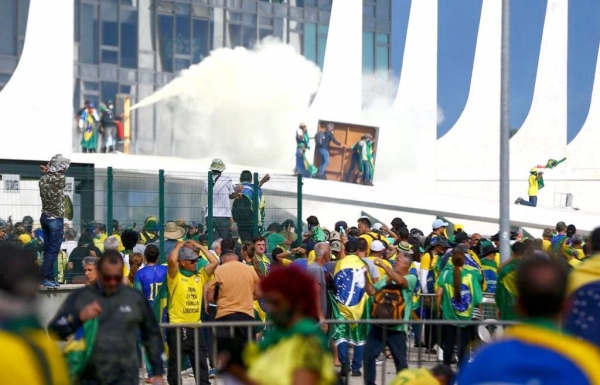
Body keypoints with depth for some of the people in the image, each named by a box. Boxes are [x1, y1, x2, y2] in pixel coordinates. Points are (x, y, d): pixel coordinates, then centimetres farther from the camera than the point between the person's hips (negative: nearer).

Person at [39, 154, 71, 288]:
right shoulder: (60, 178, -17)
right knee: (53, 250, -3)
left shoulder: (43, 178, 1)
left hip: (45, 217, 7)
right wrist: (48, 171, 15)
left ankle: (50, 277, 13)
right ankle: (41, 277, -7)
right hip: (56, 219, -7)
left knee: (48, 249, 11)